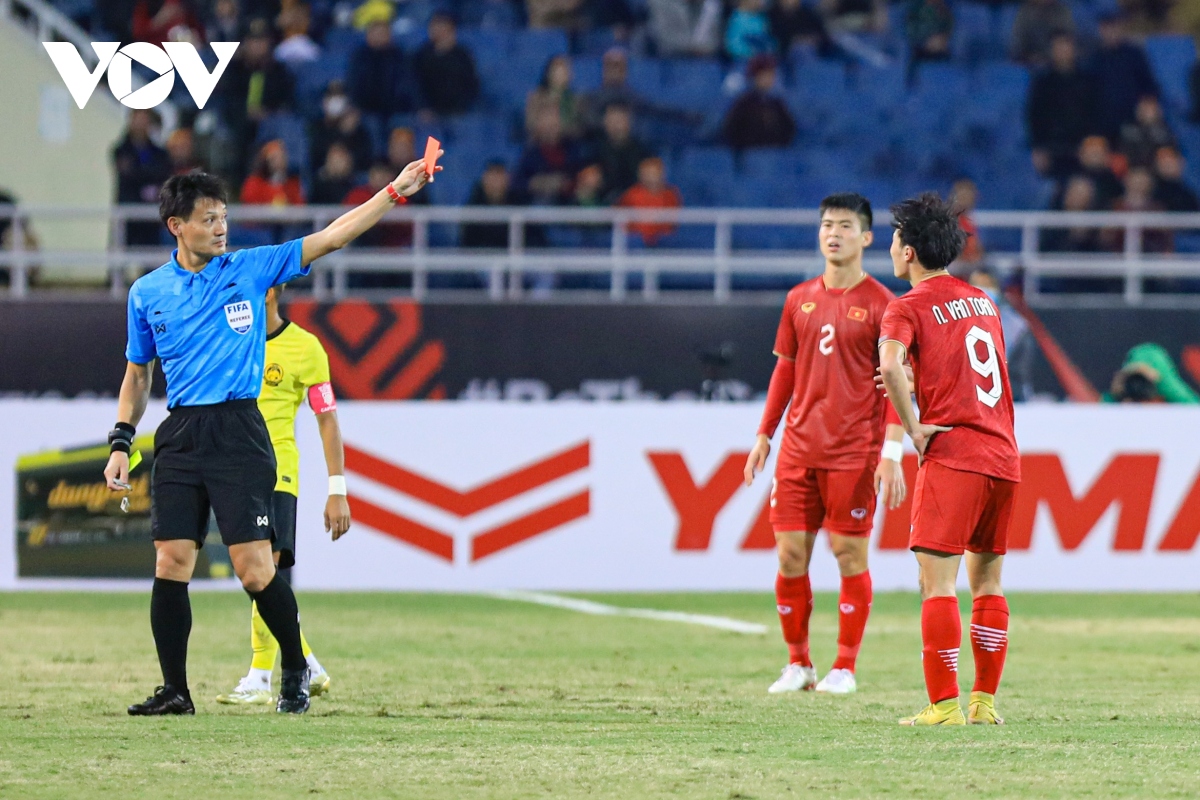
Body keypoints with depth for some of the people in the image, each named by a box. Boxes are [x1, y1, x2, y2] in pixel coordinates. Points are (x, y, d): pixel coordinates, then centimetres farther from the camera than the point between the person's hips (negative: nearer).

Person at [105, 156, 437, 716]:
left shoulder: (252, 269, 4)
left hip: (238, 433, -2)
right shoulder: (147, 293, 9)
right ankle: (174, 690, 5)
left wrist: (394, 193, -7)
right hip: (179, 438, 2)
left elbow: (329, 239, 1)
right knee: (171, 564, -4)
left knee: (256, 568, -8)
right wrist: (121, 443, 9)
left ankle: (295, 669, 13)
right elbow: (138, 374, 18)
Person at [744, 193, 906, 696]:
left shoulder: (879, 304, -3)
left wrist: (891, 455, -13)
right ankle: (798, 664, 13)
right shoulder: (800, 299, 12)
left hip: (854, 454, -5)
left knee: (849, 555, -2)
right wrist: (764, 436, 14)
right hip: (798, 449, 5)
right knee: (790, 555, 2)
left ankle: (845, 668, 6)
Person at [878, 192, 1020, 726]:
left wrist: (914, 430, -14)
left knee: (937, 582, -7)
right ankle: (985, 701, 14)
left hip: (951, 456, -7)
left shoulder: (909, 307, -4)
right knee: (987, 583, 13)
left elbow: (889, 364, -23)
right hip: (1003, 455, 7)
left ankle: (944, 704, -14)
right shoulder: (982, 301, 17)